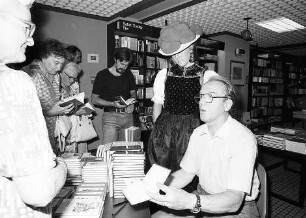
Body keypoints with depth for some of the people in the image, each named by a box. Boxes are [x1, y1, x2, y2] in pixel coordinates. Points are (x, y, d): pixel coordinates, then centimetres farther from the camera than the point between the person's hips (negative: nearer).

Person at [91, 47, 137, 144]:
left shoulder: (128, 74, 12)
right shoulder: (102, 75, -1)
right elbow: (94, 99, -1)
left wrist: (131, 101, 0)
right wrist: (113, 104, -15)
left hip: (128, 115, 4)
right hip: (111, 115, -4)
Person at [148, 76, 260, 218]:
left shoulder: (244, 139, -23)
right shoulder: (198, 133, 0)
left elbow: (234, 200, -29)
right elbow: (186, 172, 4)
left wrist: (191, 201, -44)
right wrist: (156, 184, -13)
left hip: (238, 207, -4)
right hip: (202, 197, 5)